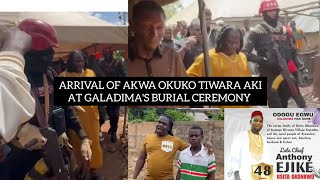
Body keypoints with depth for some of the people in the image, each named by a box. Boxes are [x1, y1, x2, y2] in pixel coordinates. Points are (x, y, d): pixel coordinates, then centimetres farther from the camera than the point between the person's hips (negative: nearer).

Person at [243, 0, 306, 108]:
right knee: (275, 106, -7)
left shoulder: (283, 30, 13)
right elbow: (245, 52, -10)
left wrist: (299, 64, 10)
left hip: (284, 72, 6)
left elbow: (291, 50, 22)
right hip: (268, 74, -6)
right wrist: (262, 60, -22)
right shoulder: (258, 31, -6)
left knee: (284, 103, 13)